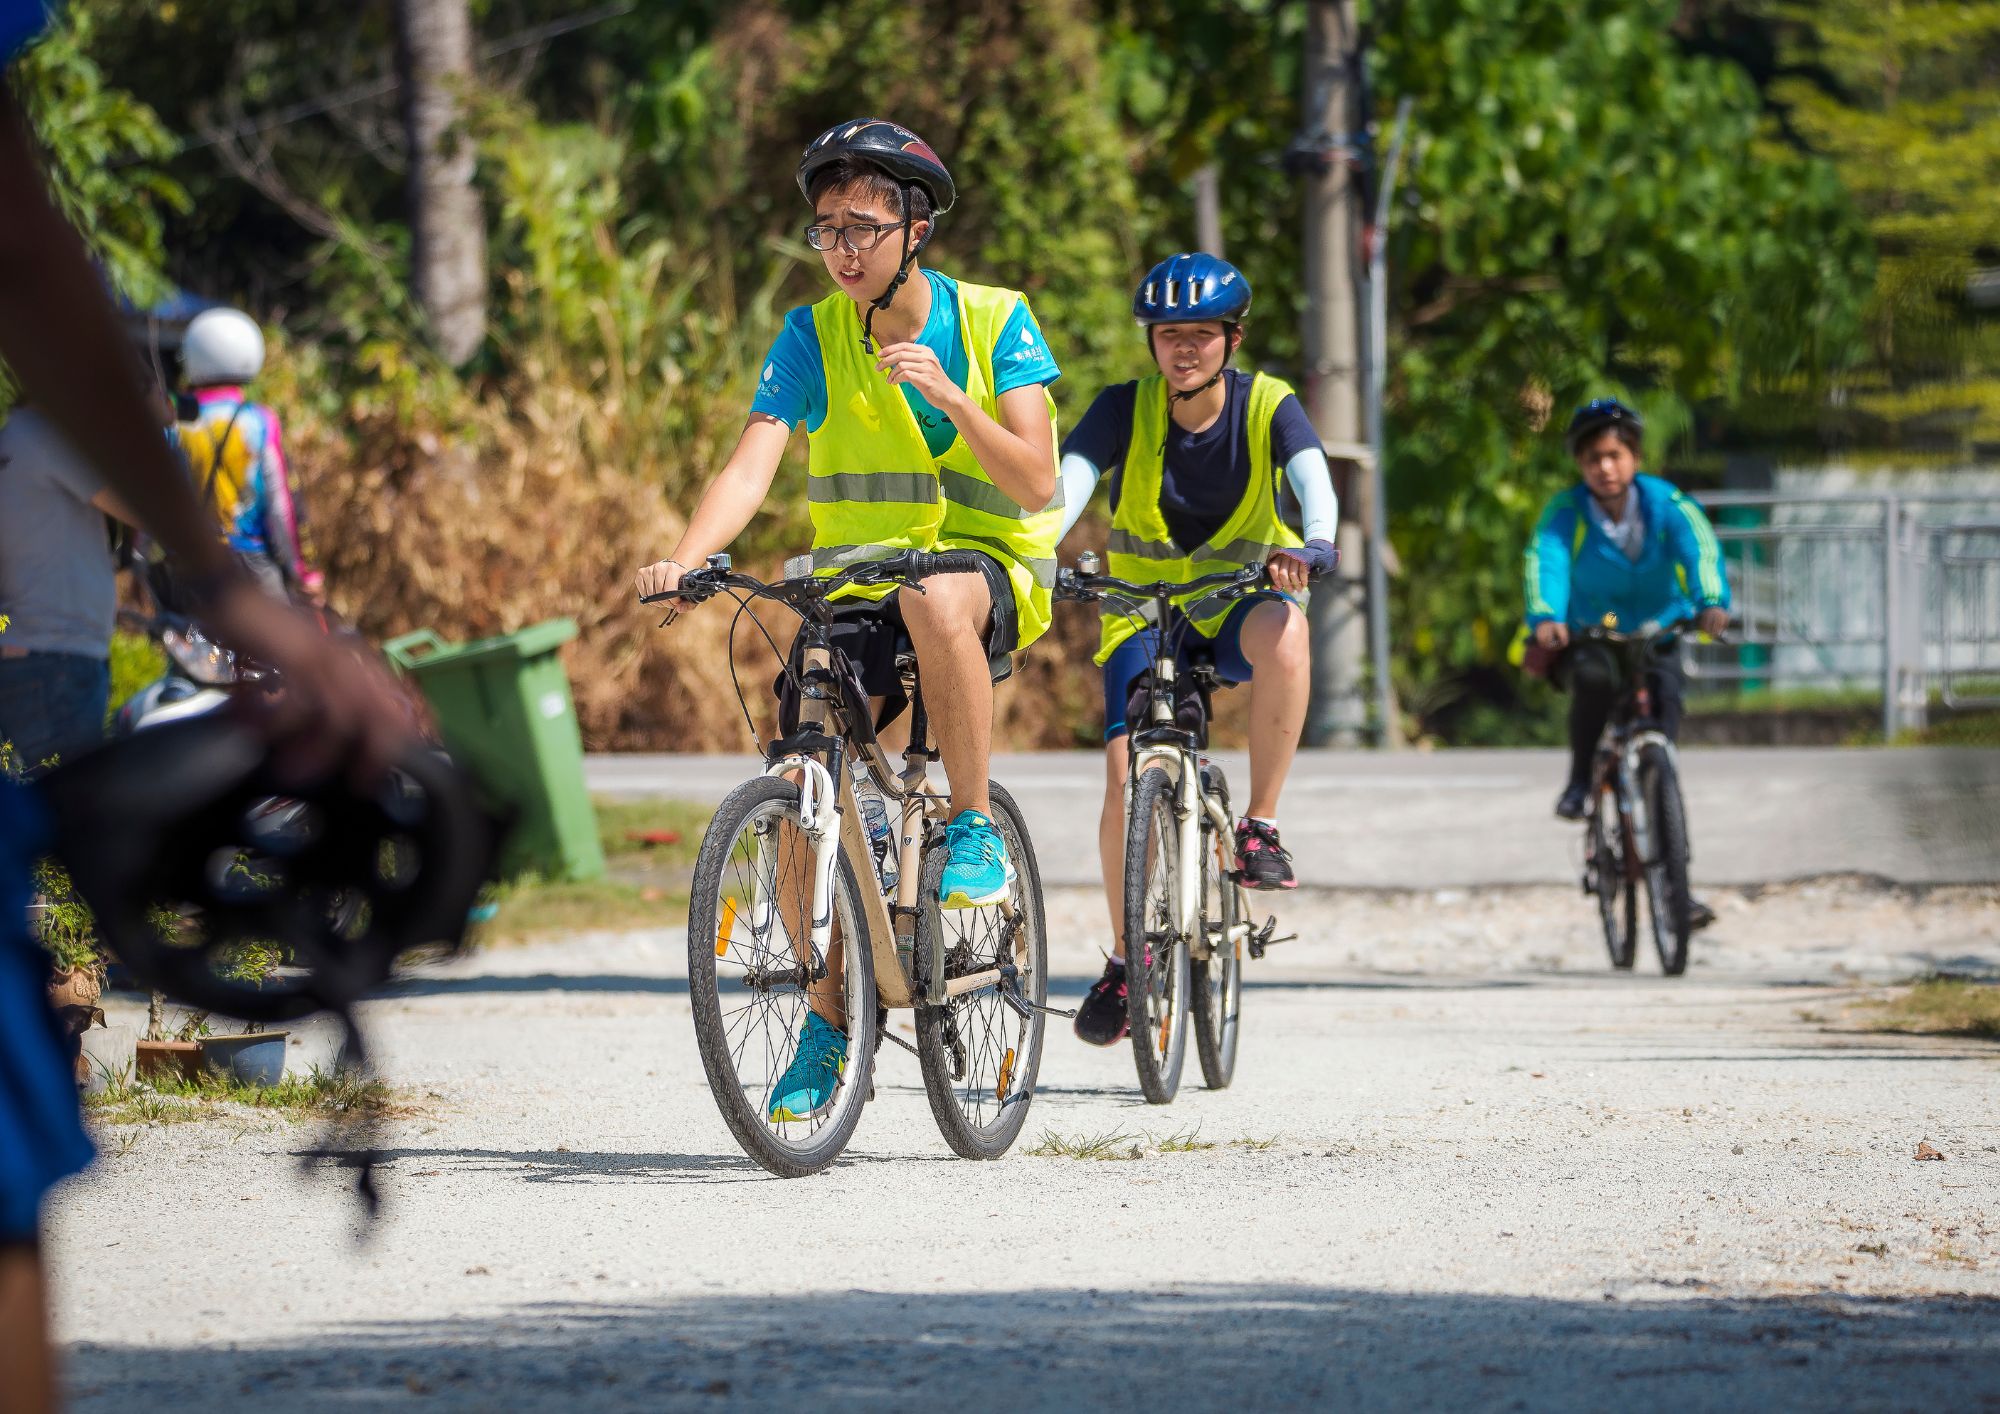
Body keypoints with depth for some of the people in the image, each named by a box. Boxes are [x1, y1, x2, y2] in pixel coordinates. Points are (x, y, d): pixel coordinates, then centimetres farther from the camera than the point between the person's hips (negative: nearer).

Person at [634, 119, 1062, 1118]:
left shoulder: (994, 323, -8)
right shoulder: (813, 336, -4)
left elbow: (1035, 482, -15)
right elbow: (751, 466, -16)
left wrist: (953, 398, -31)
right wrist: (683, 560, -35)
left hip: (989, 568, -3)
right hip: (855, 579, 3)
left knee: (935, 601, -40)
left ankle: (976, 836, -23)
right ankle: (828, 1020, 5)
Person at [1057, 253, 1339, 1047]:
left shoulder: (1268, 408, -13)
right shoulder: (1125, 410, -12)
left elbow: (1312, 477, -31)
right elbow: (1068, 482, -27)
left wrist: (1315, 544, -53)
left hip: (1238, 599, -1)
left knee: (1283, 632, -38)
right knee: (1126, 774, -15)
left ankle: (1261, 827, -24)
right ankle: (1125, 957, 4)